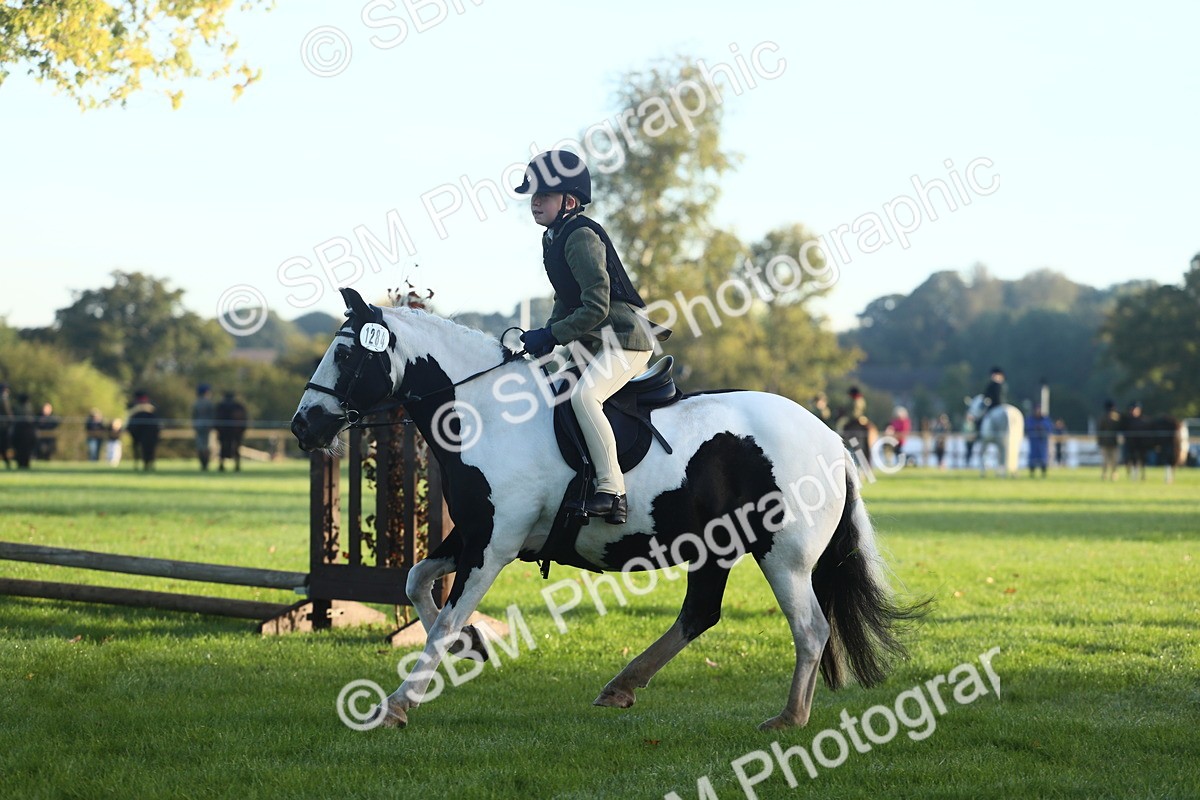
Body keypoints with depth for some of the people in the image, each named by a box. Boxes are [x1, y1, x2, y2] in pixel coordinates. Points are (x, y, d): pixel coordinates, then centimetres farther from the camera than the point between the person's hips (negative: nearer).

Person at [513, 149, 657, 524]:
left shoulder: (580, 236, -18)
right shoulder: (553, 239, 12)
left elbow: (596, 307, -23)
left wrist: (551, 336, -18)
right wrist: (546, 335, 4)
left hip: (626, 340, -11)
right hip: (591, 341, 11)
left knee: (583, 394, -31)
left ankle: (612, 491, -30)